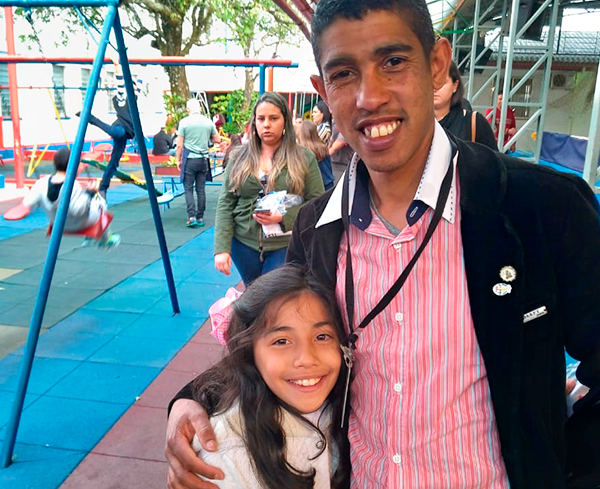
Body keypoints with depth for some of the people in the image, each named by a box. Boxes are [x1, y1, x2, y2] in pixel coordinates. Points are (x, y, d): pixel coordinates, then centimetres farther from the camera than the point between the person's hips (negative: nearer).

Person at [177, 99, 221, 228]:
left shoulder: (184, 122, -6)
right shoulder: (208, 122, 2)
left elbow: (179, 145, -6)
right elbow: (218, 140, 10)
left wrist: (179, 160, 5)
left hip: (189, 159, -3)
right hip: (203, 160, 3)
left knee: (188, 189, 3)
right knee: (201, 189, 8)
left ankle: (192, 217, -7)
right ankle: (200, 218, 12)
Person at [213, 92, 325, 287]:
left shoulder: (304, 158, -1)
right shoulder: (240, 158, 5)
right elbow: (225, 203, 3)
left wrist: (283, 217, -18)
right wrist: (222, 248, -6)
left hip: (286, 245, -2)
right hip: (244, 244, 3)